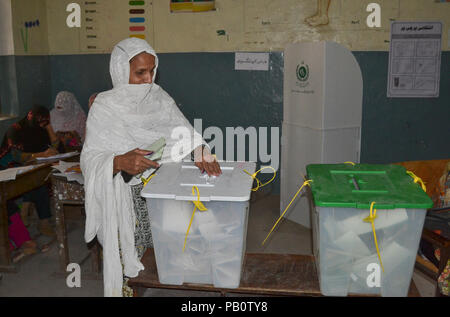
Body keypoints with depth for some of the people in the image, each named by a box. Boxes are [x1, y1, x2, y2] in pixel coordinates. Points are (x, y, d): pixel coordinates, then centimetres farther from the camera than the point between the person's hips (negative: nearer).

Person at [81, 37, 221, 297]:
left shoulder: (160, 99, 6)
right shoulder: (104, 108, -6)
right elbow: (90, 159, -11)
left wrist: (200, 152, -21)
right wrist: (120, 162, -31)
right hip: (125, 195, -3)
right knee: (128, 257, -8)